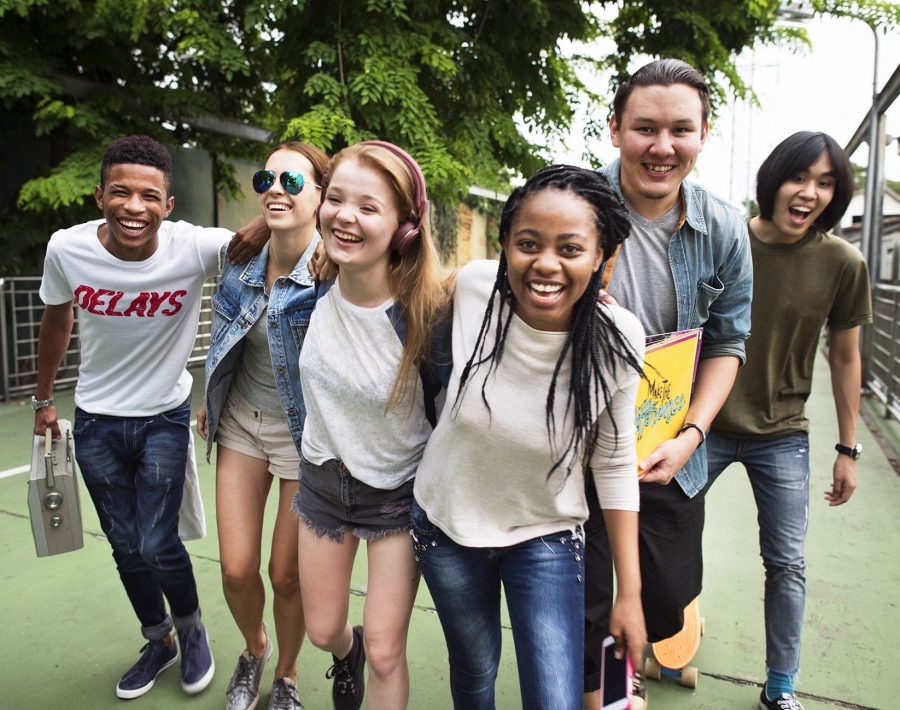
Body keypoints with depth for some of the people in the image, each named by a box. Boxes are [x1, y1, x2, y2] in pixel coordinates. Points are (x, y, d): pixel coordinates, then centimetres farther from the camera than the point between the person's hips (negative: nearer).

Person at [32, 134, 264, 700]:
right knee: (126, 546, 14)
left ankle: (191, 630, 31)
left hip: (164, 418, -3)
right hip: (95, 421, 3)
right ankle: (159, 642, 39)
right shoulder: (67, 249, -14)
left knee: (158, 545, -2)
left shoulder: (195, 247, -23)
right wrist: (44, 399, 15)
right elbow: (57, 320, 5)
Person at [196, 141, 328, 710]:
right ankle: (255, 649, 42)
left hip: (305, 431, -4)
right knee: (237, 568, 8)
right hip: (242, 422, 5)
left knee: (286, 574, 8)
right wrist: (213, 400, 18)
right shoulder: (242, 260, -1)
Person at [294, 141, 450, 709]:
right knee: (323, 631, 22)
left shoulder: (428, 312, -28)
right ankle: (346, 653, 57)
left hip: (399, 491, -4)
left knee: (384, 653, 5)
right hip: (325, 476, 5)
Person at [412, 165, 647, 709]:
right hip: (447, 521, 2)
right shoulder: (474, 286, -22)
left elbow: (615, 465, -10)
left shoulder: (617, 340, -22)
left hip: (547, 537, -1)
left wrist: (631, 593, -6)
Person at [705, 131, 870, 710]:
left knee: (787, 565, 10)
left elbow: (845, 357, 3)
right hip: (705, 427, 0)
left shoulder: (843, 263, -7)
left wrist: (848, 450, 5)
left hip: (783, 437, 1)